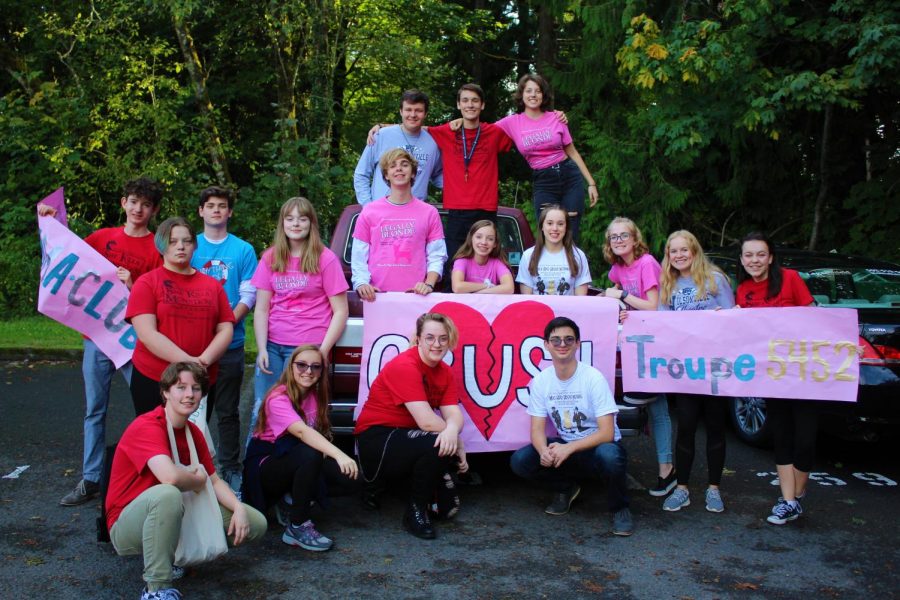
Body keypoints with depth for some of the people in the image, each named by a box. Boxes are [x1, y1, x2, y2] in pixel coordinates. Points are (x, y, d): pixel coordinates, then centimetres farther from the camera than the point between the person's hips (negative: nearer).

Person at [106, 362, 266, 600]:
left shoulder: (194, 432, 3)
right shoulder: (146, 427, -23)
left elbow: (214, 481, 6)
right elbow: (170, 477, -40)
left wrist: (240, 508, -13)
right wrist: (198, 481, -18)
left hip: (177, 520, 8)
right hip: (129, 525, -8)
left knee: (256, 524, 1)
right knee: (168, 494, -42)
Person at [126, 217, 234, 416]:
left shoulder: (212, 285, 9)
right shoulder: (147, 283, -2)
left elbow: (226, 330, 4)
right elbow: (147, 334, -12)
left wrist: (204, 359, -14)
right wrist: (188, 361, -20)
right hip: (153, 380, -3)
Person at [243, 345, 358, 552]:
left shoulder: (315, 395, 3)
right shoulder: (278, 399, -21)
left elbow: (318, 433, -5)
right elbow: (302, 431, -38)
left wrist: (340, 456, -27)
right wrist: (338, 454, -52)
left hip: (293, 461, 7)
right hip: (266, 467, -6)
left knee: (347, 470, -18)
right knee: (310, 454, -35)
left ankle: (293, 500, 3)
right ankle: (297, 527, -24)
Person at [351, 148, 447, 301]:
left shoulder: (429, 213, 9)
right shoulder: (369, 212, 9)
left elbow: (436, 257, 4)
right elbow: (359, 256, 6)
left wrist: (429, 284, -11)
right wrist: (361, 283, -10)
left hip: (415, 294, 0)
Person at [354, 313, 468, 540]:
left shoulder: (444, 371, 4)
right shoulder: (404, 367, -21)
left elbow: (453, 413, -9)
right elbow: (426, 421, -27)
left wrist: (452, 430, -31)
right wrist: (456, 441, -15)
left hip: (404, 436, 9)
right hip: (375, 438, -9)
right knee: (438, 446, -28)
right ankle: (415, 511, -7)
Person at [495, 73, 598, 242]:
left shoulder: (556, 118, 2)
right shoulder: (512, 122, 1)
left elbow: (572, 152, 8)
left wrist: (591, 183, 7)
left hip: (570, 177, 1)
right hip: (542, 183, -1)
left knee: (571, 236, 0)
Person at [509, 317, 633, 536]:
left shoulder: (593, 378, -18)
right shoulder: (541, 380, -4)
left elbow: (607, 433, -21)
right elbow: (537, 428, -4)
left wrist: (569, 448, -33)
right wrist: (544, 450, -28)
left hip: (597, 446, -4)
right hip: (564, 448, 4)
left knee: (610, 455, -39)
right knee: (519, 461, -19)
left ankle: (619, 507, -6)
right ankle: (565, 488, 11)